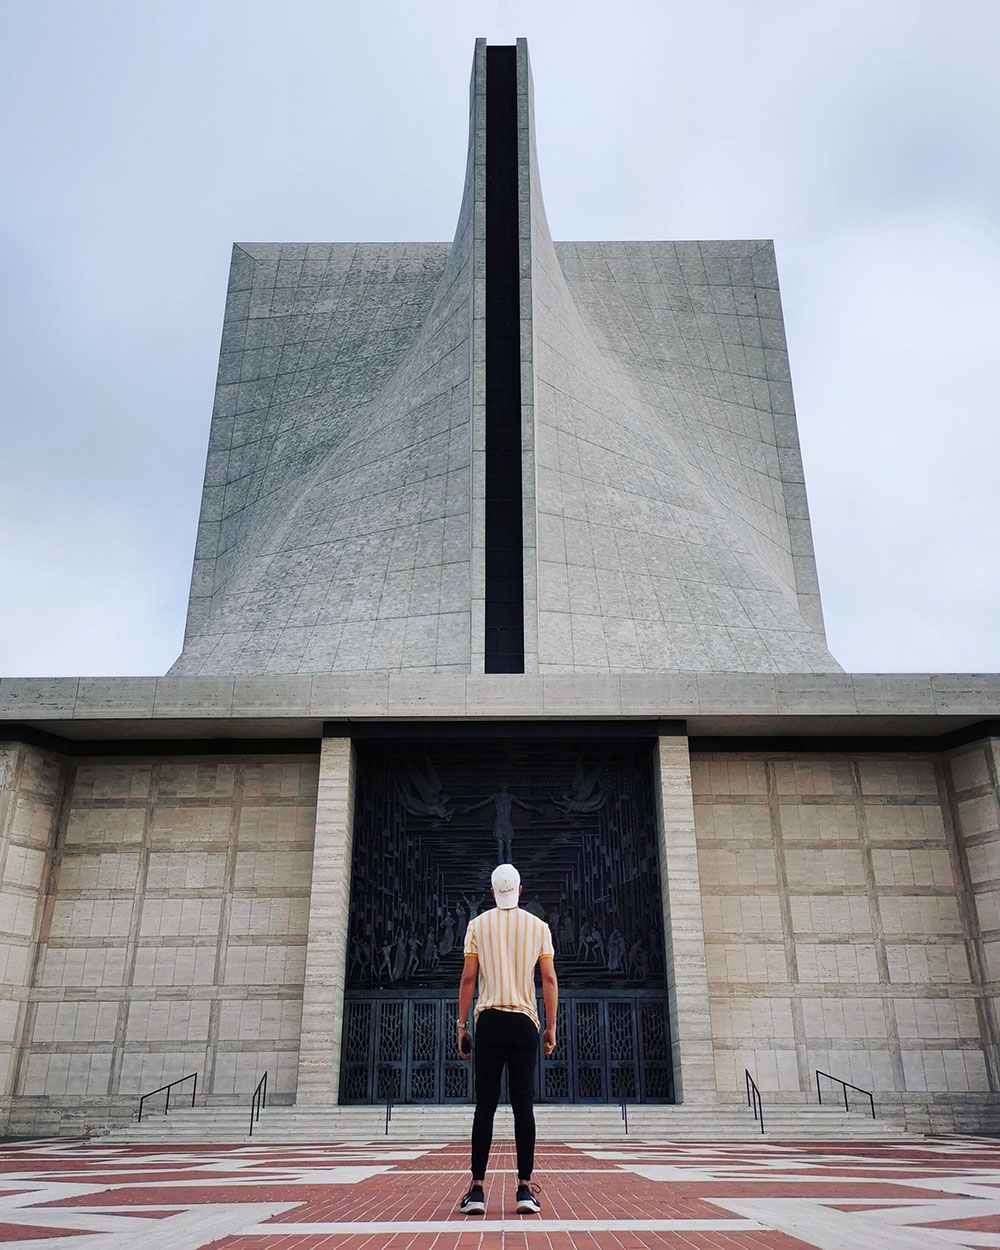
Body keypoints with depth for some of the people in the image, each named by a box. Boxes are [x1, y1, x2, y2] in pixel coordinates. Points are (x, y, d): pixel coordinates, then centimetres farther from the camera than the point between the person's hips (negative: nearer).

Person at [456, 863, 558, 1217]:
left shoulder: (478, 925, 5)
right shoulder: (538, 926, 7)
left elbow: (468, 978, 1)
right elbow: (549, 979, 2)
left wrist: (462, 1025, 5)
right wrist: (551, 1027, 6)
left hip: (489, 1021, 0)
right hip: (525, 1023, 0)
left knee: (485, 1105, 2)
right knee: (523, 1105, 3)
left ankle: (477, 1189, 1)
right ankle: (525, 1188, 2)